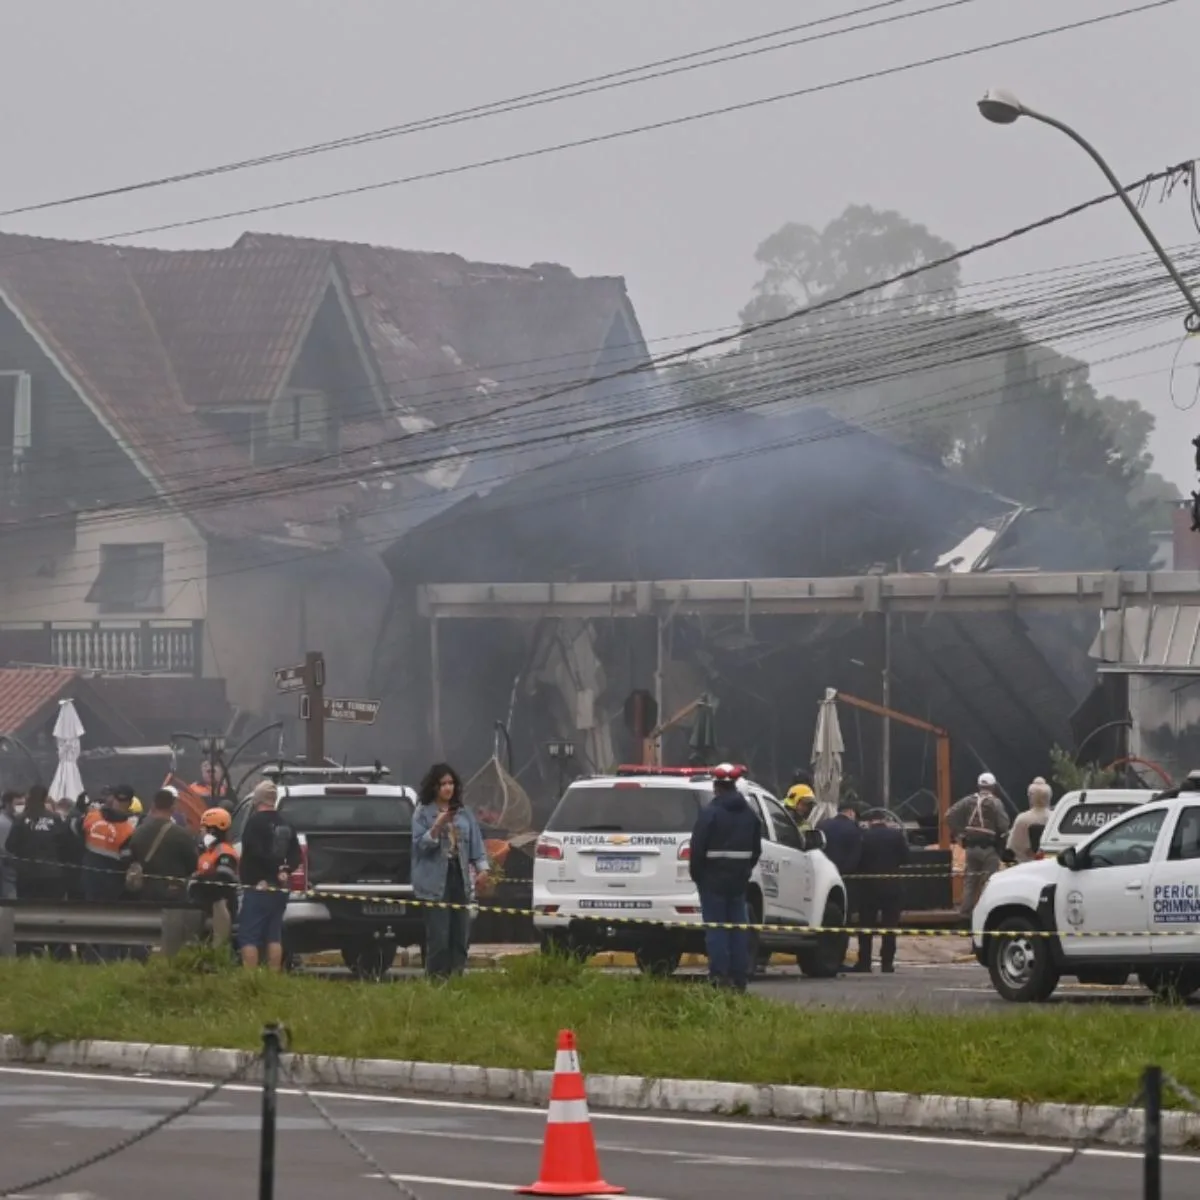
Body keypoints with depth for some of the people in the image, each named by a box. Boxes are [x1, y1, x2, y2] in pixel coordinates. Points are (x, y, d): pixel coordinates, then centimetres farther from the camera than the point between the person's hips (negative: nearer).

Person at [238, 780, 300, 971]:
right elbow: (296, 855, 14)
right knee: (274, 937, 10)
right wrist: (285, 870, 0)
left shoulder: (256, 821, -10)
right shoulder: (285, 825, 14)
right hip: (279, 890, 7)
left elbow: (256, 853, -19)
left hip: (258, 888, -7)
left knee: (248, 937, -7)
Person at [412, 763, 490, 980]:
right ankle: (437, 976, -3)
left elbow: (476, 842, 11)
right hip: (436, 880, -5)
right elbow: (419, 844, -9)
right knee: (438, 935, -8)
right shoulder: (423, 813, -1)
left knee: (461, 932, 4)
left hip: (460, 877, 5)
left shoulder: (464, 813, 11)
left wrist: (482, 868, -2)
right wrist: (437, 827, -23)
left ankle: (457, 975, 9)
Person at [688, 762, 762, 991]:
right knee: (739, 928, 9)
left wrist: (696, 874, -1)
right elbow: (756, 849, 15)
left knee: (715, 927, -3)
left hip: (713, 878, -6)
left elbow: (698, 848, -14)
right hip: (738, 878, 6)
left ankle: (720, 975, -10)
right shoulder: (749, 814, 10)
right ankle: (739, 977, 9)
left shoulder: (710, 813, -13)